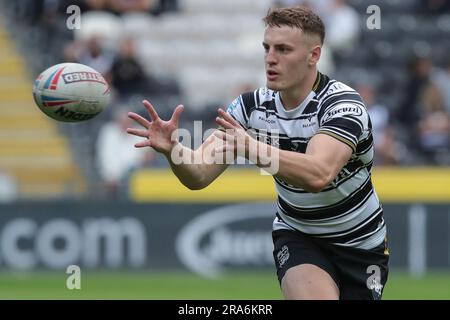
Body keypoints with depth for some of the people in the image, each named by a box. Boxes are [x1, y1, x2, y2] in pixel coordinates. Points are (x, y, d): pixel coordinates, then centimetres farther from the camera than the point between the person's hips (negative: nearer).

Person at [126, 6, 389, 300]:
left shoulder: (343, 103, -24)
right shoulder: (254, 106, -10)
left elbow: (319, 175, -42)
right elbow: (199, 175, -15)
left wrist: (251, 148, -56)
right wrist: (171, 148, -39)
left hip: (361, 243, -2)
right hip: (297, 238, 2)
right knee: (312, 294, -26)